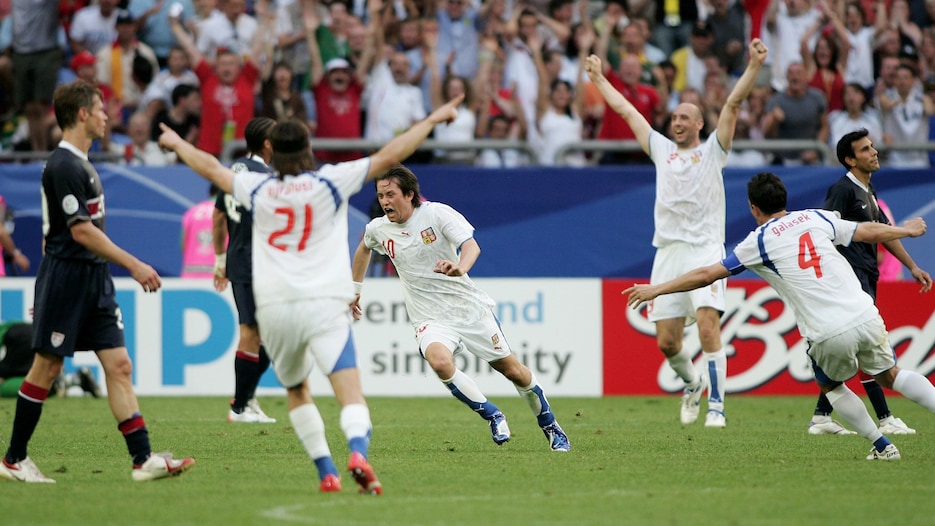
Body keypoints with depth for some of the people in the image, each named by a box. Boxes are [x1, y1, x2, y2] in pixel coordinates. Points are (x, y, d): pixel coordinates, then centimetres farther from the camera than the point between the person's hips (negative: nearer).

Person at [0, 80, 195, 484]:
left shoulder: (80, 163, 15)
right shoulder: (64, 166, -16)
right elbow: (81, 230, -20)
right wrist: (134, 265, -20)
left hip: (94, 281, 9)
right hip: (65, 279, -9)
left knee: (119, 366, 0)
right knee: (47, 367, -1)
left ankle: (144, 459, -5)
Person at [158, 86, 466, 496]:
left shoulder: (257, 189, 8)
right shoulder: (330, 182, 2)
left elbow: (209, 167, 25)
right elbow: (389, 156, 2)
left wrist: (176, 143, 43)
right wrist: (432, 120, 11)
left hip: (274, 307, 3)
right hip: (324, 304, -3)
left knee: (296, 392, 22)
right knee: (350, 393, -13)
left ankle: (326, 471, 10)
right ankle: (357, 451, -40)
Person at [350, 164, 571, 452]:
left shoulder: (437, 213, -13)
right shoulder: (378, 229, 0)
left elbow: (471, 245, -27)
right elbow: (364, 248, 25)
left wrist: (460, 267, -49)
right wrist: (354, 289, 29)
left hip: (470, 308, -2)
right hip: (430, 319, 2)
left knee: (513, 370, 5)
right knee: (439, 361, -32)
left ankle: (550, 426, 31)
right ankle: (493, 416, -12)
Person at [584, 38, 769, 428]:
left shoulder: (712, 151, 9)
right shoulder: (662, 149, 19)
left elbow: (733, 104, -1)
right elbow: (626, 110, 26)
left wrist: (754, 67, -10)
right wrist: (599, 79, 32)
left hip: (705, 251, -4)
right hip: (668, 251, 4)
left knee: (708, 327, -19)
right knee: (666, 341, 1)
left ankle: (716, 403, -13)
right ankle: (692, 382, 29)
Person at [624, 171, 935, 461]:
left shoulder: (759, 241, 3)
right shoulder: (816, 218, 11)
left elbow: (706, 275, 6)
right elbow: (870, 232, 20)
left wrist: (656, 290, 15)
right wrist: (908, 230, 40)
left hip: (828, 335, -3)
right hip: (865, 316, 3)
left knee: (831, 387, 25)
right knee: (890, 376, 21)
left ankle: (882, 446, 20)